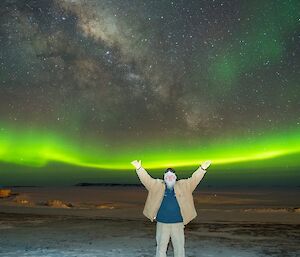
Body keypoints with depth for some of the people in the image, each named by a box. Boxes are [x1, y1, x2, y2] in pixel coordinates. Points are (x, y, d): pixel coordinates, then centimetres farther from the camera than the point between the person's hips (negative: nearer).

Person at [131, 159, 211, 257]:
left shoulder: (183, 186, 2)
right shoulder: (157, 185, 0)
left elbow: (194, 179, -6)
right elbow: (146, 179, -7)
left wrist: (202, 168, -19)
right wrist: (139, 168, -21)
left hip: (178, 224, 1)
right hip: (162, 224, 0)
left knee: (179, 248, 11)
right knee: (161, 248, 10)